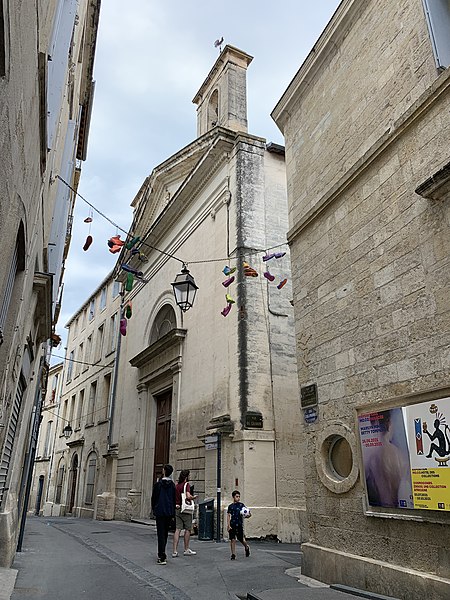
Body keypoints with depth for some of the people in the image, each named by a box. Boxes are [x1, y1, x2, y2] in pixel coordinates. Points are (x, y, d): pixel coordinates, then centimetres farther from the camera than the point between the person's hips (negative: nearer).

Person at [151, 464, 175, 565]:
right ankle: (162, 554, 27)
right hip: (169, 512, 4)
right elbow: (174, 499, 6)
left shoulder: (158, 484, -8)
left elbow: (154, 498, -4)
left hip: (160, 512, -4)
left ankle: (162, 557, -7)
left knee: (161, 534, -2)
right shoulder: (172, 485, 2)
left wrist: (154, 510, 10)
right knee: (165, 533, 16)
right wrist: (173, 514, 13)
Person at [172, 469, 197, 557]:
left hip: (177, 509, 6)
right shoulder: (186, 484, -11)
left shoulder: (176, 485, 10)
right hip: (185, 510, -6)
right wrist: (194, 497, -6)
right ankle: (186, 550, 18)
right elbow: (188, 496, -24)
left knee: (177, 530, 4)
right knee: (188, 530, 8)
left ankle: (175, 551, 1)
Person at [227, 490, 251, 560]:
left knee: (241, 539, 4)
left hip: (239, 525, -1)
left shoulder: (241, 505, 2)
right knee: (232, 540, -1)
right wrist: (228, 525, -5)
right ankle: (233, 555, 11)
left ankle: (247, 547, 35)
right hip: (232, 525, 1)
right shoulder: (231, 506, 6)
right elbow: (228, 515, 4)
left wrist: (248, 515, -20)